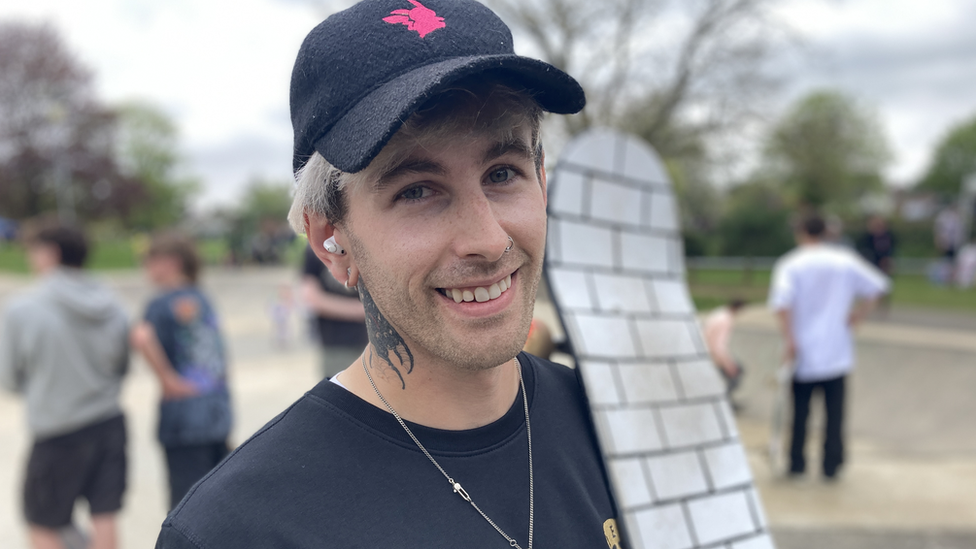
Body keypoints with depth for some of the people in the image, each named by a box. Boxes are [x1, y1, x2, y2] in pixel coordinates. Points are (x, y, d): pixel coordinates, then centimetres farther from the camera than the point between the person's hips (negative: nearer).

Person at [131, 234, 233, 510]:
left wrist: (167, 379, -21)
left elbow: (141, 337, -29)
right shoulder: (201, 299, 11)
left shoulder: (163, 303, -8)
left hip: (185, 417, -6)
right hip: (219, 411, 6)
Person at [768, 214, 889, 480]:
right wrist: (856, 317, 5)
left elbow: (781, 304, -20)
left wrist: (790, 340, -14)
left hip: (803, 351, -2)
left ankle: (797, 462, 16)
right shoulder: (845, 260, 3)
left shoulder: (789, 264, -6)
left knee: (800, 409, 9)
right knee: (834, 410, 8)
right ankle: (832, 464, 11)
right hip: (837, 351, 2)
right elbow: (876, 286, 2)